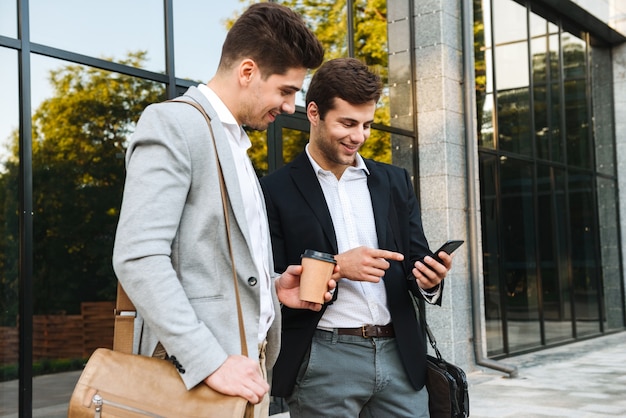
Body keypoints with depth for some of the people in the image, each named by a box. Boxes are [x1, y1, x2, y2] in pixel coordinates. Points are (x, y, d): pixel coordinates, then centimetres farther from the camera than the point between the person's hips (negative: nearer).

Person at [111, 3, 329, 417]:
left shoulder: (235, 144, 17)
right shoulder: (171, 123, -10)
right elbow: (138, 257, -20)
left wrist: (272, 287, 4)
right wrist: (211, 362, -25)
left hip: (245, 363, 8)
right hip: (198, 372, -8)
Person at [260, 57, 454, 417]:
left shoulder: (395, 181, 11)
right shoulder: (277, 190, -2)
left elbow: (414, 261, 11)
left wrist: (428, 278, -10)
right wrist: (334, 267, -16)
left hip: (399, 356, 4)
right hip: (324, 362, -3)